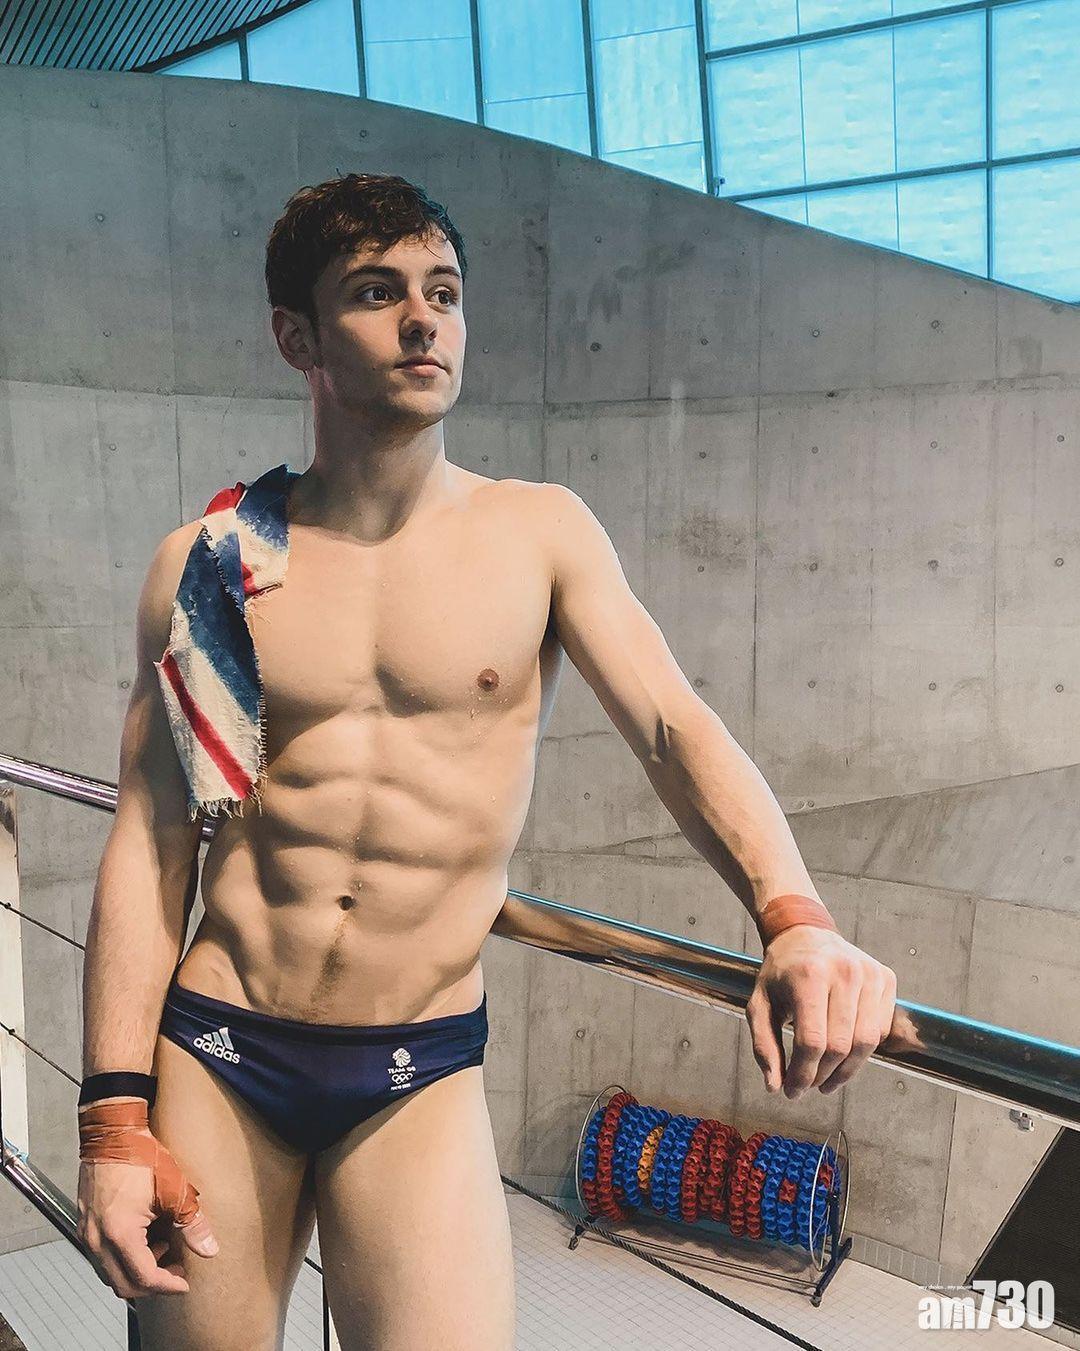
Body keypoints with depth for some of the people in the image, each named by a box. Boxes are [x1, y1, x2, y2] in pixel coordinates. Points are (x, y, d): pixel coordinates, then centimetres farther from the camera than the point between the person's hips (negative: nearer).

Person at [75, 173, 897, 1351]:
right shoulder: (206, 562, -1)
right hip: (214, 1051, 1)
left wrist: (795, 921, -28)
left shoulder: (538, 533, -1)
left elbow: (677, 728, -10)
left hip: (422, 1078, 0)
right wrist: (116, 1121, -3)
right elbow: (148, 846, 0)